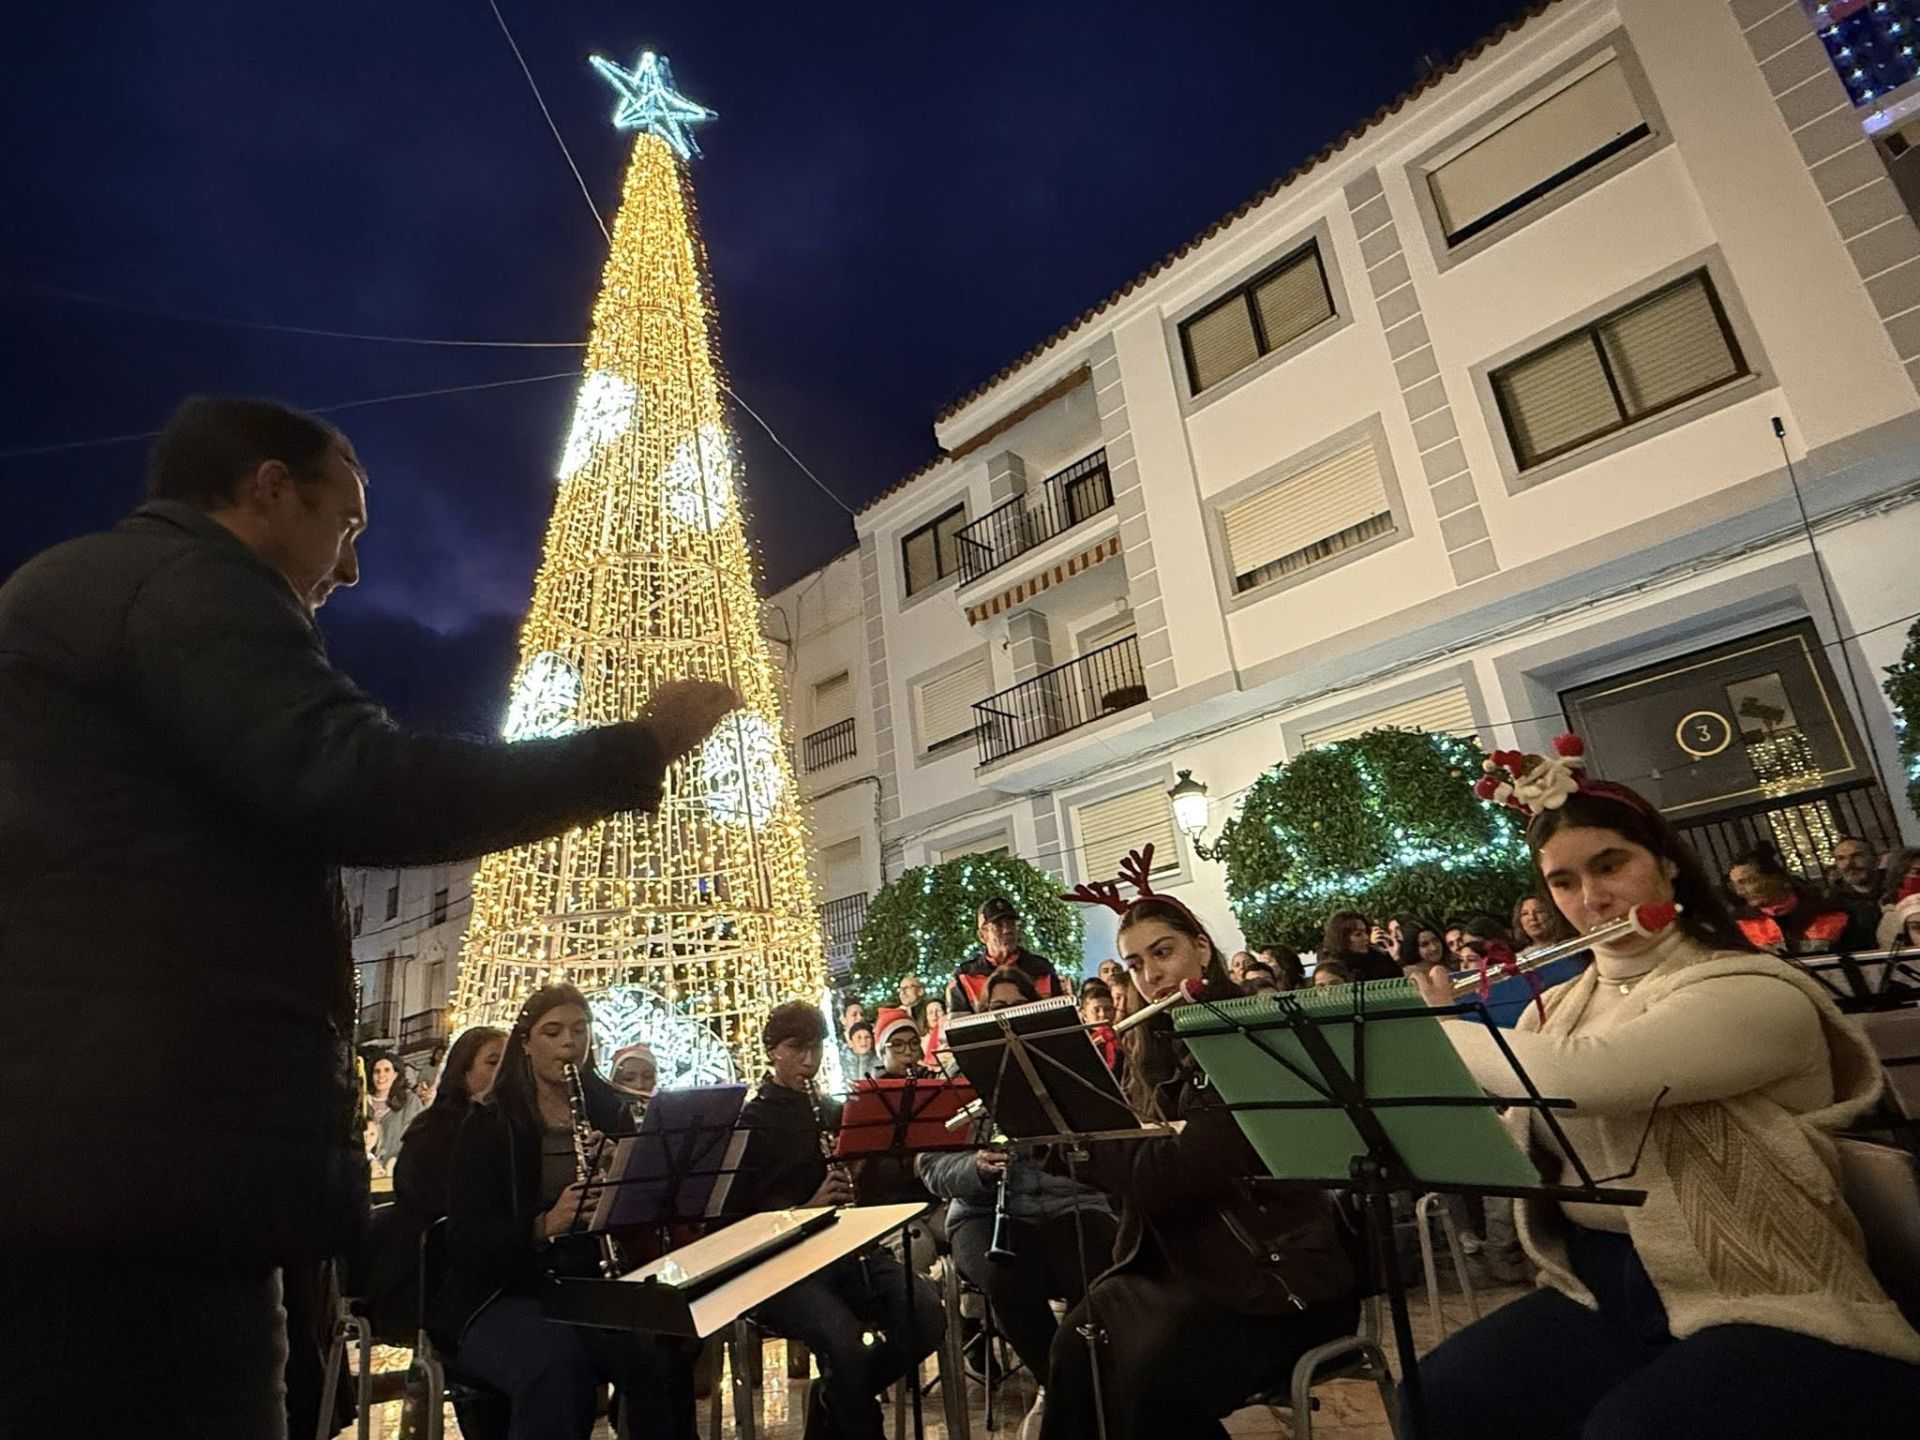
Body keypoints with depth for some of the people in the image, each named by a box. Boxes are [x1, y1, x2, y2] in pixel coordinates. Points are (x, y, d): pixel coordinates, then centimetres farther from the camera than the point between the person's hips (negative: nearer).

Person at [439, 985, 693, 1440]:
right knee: (557, 1361, -35)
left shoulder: (610, 1114, 9)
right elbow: (464, 1241, -9)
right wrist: (544, 1225, -27)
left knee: (663, 1353, -27)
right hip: (503, 1296, -2)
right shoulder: (489, 1123, 0)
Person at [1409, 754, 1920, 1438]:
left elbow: (1571, 1080, -30)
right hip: (1597, 1294, 5)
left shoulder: (1755, 994, -13)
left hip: (1764, 1312, -5)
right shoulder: (1555, 1008, 9)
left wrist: (1431, 1026, -15)